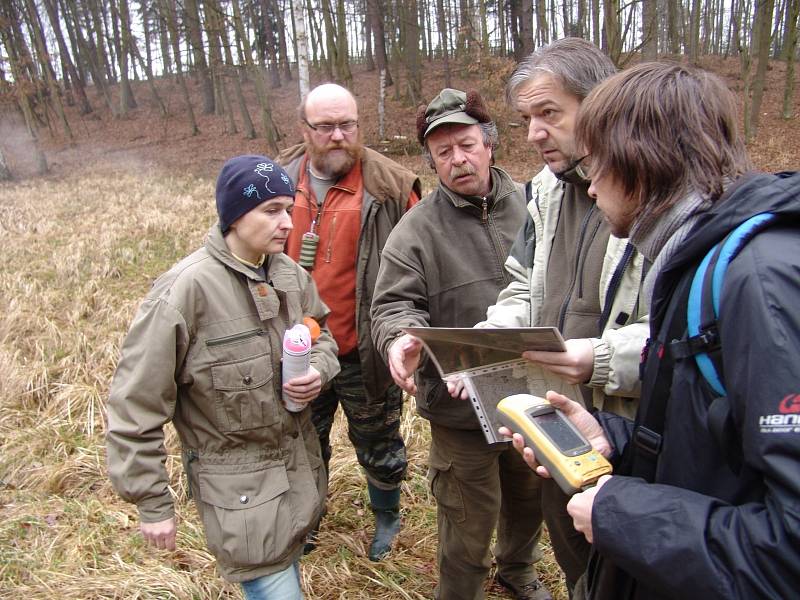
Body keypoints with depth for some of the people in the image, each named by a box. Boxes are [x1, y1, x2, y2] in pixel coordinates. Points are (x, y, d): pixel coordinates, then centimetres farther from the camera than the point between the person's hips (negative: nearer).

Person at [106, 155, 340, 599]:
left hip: (301, 463, 6)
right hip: (238, 485, -6)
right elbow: (137, 405, -15)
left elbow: (320, 333, 15)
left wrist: (319, 369, -9)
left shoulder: (290, 274, -3)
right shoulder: (186, 288, -21)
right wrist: (151, 502, -9)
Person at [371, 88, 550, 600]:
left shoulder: (531, 206, 0)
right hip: (461, 406, -3)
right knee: (469, 523, 12)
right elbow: (396, 302, -12)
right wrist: (401, 338, -33)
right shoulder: (416, 230, -9)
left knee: (529, 498, 27)